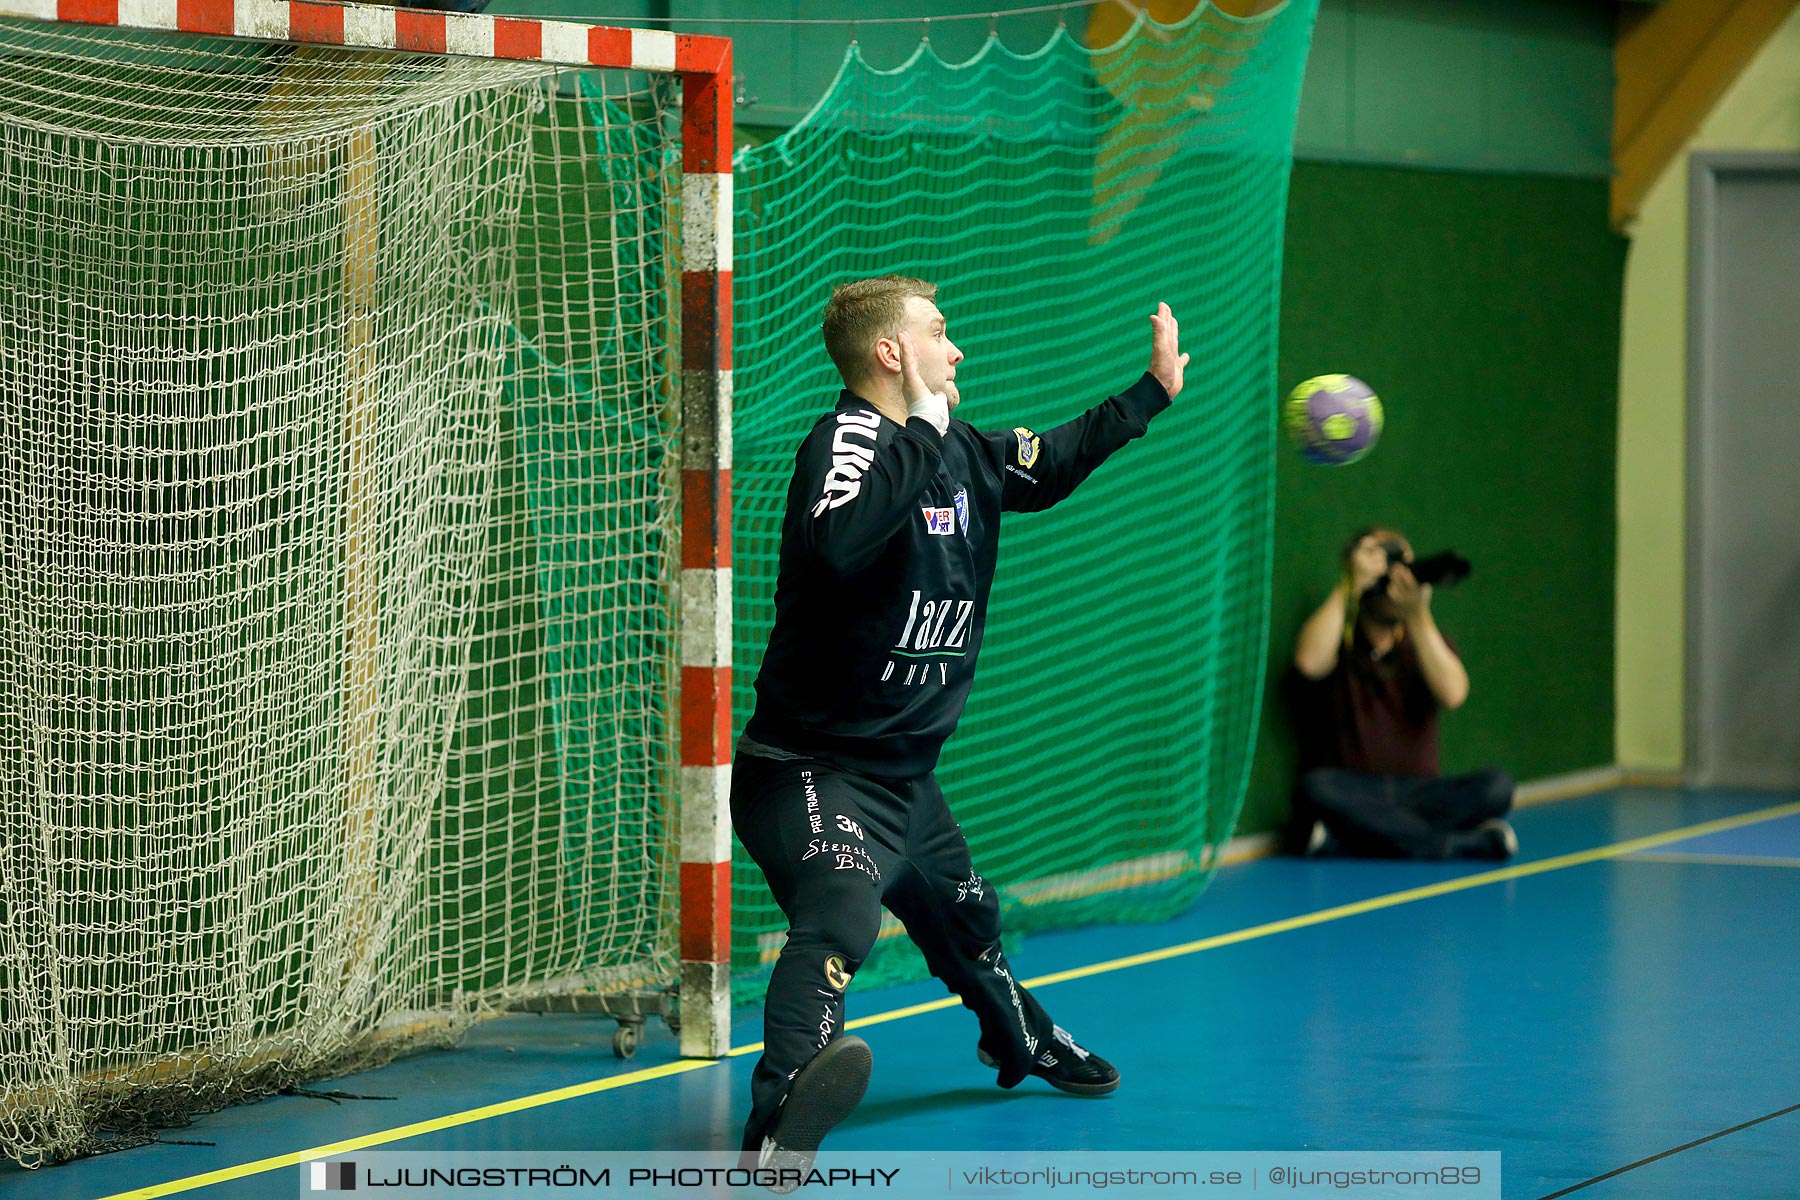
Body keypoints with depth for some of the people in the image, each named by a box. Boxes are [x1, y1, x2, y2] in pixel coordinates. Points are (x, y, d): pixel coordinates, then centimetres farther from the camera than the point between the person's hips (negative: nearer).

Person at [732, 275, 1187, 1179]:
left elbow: (1049, 466, 27)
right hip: (816, 772, -10)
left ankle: (1022, 1043, 62)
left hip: (904, 775, 10)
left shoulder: (960, 454, 7)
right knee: (839, 923, -35)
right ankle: (778, 1123, -55)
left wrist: (1154, 389, 34)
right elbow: (838, 542, -41)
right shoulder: (848, 440, -19)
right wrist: (921, 436, -32)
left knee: (966, 920, 32)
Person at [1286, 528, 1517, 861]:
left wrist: (1418, 617, -14)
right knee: (1316, 788, -37)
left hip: (1417, 795, 3)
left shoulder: (1426, 642, 14)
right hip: (1351, 795, -3)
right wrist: (1350, 585, -15)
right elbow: (1310, 662, -20)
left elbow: (1453, 694, -8)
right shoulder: (1335, 638, 6)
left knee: (1497, 785, -24)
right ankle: (1466, 845, -35)